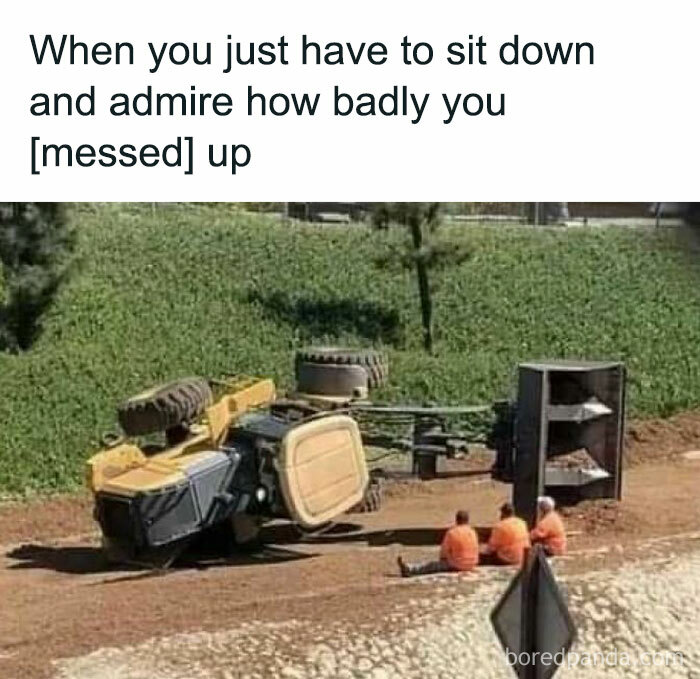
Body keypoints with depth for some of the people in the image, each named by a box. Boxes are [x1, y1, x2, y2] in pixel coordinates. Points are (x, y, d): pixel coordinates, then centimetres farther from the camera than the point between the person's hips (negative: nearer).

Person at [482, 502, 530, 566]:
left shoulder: (500, 526, -13)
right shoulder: (522, 524, 4)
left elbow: (492, 547, -10)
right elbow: (526, 545, 10)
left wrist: (484, 550, 9)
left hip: (504, 561, -6)